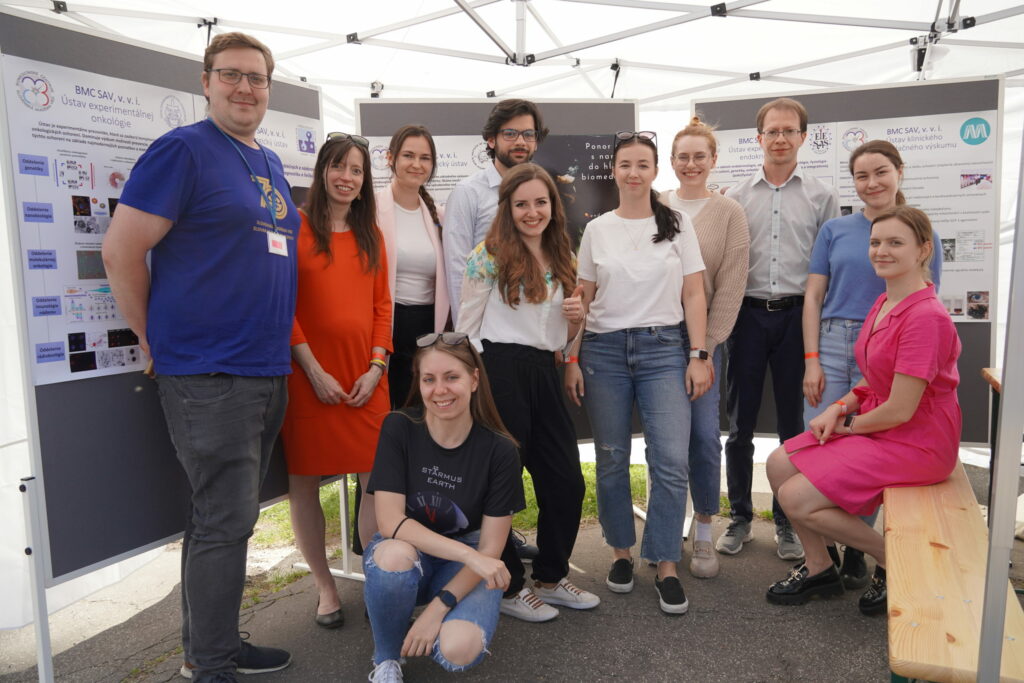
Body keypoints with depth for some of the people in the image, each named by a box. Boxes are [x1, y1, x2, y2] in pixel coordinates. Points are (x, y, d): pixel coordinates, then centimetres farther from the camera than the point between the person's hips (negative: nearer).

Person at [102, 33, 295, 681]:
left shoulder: (272, 163, 16)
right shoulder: (183, 149, -7)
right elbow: (121, 250, -10)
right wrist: (160, 343, -4)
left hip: (268, 372, 8)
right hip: (208, 377, -7)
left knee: (227, 517, 15)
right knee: (225, 520, -2)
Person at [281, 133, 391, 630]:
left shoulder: (371, 236, 13)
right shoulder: (296, 227, -1)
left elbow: (382, 305, 10)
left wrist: (376, 367, -2)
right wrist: (314, 370, -12)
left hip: (365, 375, 4)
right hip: (308, 374, -3)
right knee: (304, 480, 5)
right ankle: (325, 588, 22)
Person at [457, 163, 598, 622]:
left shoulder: (562, 258, 15)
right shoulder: (490, 256, -4)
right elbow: (465, 326, -4)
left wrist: (577, 316, 1)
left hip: (543, 372, 7)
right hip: (500, 371, -6)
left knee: (567, 481, 9)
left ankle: (551, 576, 30)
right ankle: (509, 587, 22)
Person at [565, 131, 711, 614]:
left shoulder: (678, 225, 6)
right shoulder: (597, 230, 8)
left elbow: (694, 295, 4)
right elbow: (582, 299, 8)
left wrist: (699, 356, -4)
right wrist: (571, 360, 3)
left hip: (662, 348, -1)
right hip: (604, 348, 1)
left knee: (671, 461, -9)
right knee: (612, 460, 7)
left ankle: (666, 565, 7)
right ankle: (621, 552, 25)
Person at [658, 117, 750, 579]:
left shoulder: (729, 212, 2)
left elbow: (731, 285, -2)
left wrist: (706, 346, -8)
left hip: (703, 336, -1)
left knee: (705, 434, -3)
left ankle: (704, 532, 15)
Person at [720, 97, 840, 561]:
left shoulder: (821, 197, 7)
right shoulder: (736, 197, 8)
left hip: (798, 315, 0)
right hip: (748, 314, 1)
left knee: (794, 423, 7)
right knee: (740, 423, 5)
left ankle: (787, 521, 22)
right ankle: (740, 517, 20)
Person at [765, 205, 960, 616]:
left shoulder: (925, 316, -24)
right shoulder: (884, 304, 6)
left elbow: (899, 410, -23)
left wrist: (849, 424, -6)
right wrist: (840, 408, -2)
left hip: (916, 442, -9)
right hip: (877, 426, 9)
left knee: (796, 498, -14)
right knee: (779, 464, 1)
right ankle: (819, 568, 16)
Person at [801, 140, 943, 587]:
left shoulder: (921, 235, 6)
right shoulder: (834, 231, 8)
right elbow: (813, 297, 5)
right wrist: (812, 360, -3)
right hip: (831, 346, 1)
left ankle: (855, 553, 23)